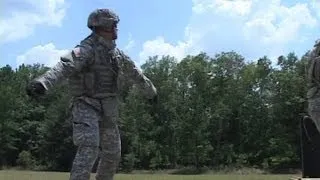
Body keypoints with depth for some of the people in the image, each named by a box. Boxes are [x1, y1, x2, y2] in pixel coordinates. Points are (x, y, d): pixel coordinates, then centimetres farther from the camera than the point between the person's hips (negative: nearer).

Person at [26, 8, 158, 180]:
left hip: (107, 109, 8)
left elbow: (135, 74, 26)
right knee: (89, 148, -24)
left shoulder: (116, 53, 10)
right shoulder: (87, 49, -15)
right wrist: (42, 82, -54)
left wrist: (151, 91, 41)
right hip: (86, 106, -8)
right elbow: (65, 65, -36)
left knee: (112, 153, 13)